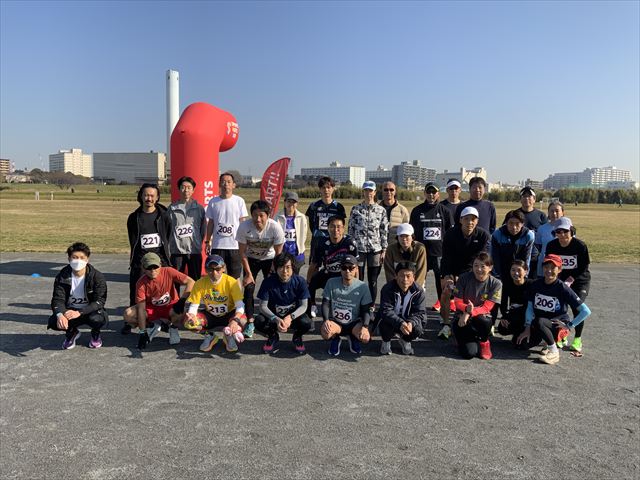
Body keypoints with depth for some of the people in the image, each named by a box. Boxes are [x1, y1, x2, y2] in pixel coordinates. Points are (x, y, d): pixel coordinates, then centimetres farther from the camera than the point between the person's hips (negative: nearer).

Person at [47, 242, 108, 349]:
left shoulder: (97, 277, -16)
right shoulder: (62, 276, -8)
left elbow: (99, 301, -22)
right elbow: (58, 299, -15)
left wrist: (79, 312, -38)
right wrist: (60, 315, -38)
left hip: (90, 311, -2)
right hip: (69, 311, 2)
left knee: (98, 319, -36)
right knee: (53, 322, -27)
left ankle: (95, 334, 5)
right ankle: (71, 332, 10)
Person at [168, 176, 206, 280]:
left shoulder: (199, 208, 5)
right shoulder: (172, 208, 3)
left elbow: (203, 229, 8)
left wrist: (198, 243, 3)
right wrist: (168, 247, 1)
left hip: (195, 250, 0)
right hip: (176, 251, 0)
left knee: (195, 281, 6)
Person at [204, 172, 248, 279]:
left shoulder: (239, 201, 0)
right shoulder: (213, 202, 4)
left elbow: (243, 223, 1)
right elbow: (210, 223, 10)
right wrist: (207, 241, 7)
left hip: (235, 245, -1)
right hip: (217, 245, 1)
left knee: (234, 277, 7)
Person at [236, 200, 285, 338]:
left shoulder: (275, 227, -28)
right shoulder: (244, 227, -26)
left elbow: (278, 253, -16)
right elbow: (242, 253, -16)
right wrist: (249, 274, -15)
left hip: (269, 259, 0)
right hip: (251, 259, 0)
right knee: (249, 288, -11)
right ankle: (250, 322, -4)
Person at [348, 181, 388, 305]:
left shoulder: (381, 210, 4)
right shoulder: (355, 209, 4)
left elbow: (384, 231, 4)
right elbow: (351, 229, 6)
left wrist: (384, 250, 0)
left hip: (375, 249, 0)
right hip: (358, 248, 0)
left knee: (373, 280, 6)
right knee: (358, 279, 4)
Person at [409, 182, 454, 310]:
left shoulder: (444, 210, 4)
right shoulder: (417, 210, 5)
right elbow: (412, 231, 9)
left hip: (440, 251, 0)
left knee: (441, 277, 7)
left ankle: (441, 301, 21)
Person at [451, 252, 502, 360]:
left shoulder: (495, 283, -7)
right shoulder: (464, 278, -7)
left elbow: (486, 308, -13)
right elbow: (458, 302, -5)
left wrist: (469, 313, -30)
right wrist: (467, 308, -29)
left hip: (483, 316, 1)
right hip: (462, 318, -1)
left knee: (484, 320, -38)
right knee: (469, 353, -23)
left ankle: (484, 342, -3)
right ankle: (463, 338, 15)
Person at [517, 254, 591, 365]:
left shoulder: (563, 288, -15)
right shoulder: (536, 285, -2)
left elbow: (586, 311, -15)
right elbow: (530, 307, 0)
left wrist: (569, 325, -15)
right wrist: (527, 328, -8)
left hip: (558, 324, -6)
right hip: (538, 324, 6)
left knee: (539, 321, -36)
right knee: (521, 343, -15)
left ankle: (554, 352, -18)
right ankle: (548, 338, 13)